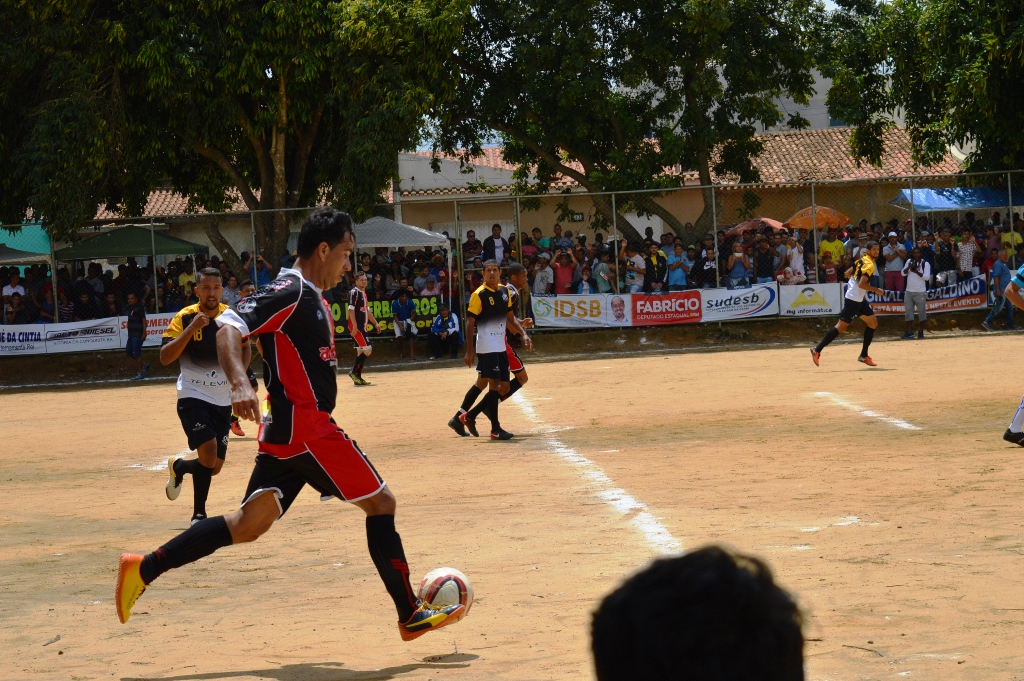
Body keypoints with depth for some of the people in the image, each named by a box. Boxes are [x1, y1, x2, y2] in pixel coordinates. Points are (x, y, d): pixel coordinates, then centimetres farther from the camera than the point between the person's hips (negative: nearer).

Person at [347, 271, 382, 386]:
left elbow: (367, 310, 27)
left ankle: (358, 377, 12)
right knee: (367, 349, -15)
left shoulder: (364, 293, 18)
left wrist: (375, 323, 22)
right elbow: (351, 309, -18)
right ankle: (354, 372, -9)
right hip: (356, 327, -10)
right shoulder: (354, 293, -11)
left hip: (362, 327, 10)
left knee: (361, 351, 9)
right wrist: (355, 326, -26)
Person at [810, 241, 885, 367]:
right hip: (853, 299, -10)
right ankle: (817, 350, -6)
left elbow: (848, 273, 19)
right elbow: (861, 284, -26)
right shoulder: (869, 265, -18)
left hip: (860, 299, 10)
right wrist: (876, 290, -16)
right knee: (842, 325, -9)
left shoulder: (862, 260, 10)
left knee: (873, 322, 12)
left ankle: (864, 355, 15)